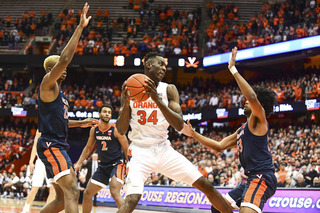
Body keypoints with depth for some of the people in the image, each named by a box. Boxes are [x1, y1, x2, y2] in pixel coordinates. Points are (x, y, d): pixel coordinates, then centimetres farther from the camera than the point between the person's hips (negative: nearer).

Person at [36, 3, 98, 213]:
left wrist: (81, 123, 23)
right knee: (72, 191, -22)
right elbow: (64, 59, -21)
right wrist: (80, 28, -22)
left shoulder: (58, 91, 21)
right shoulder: (48, 84, -7)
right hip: (50, 145, -10)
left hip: (58, 146, 10)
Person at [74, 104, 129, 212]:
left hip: (117, 164, -6)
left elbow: (126, 150, -8)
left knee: (115, 192, -28)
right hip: (103, 166, 6)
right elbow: (88, 148, 17)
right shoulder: (94, 130, 4)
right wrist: (79, 163, 11)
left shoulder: (116, 130, -12)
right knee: (87, 193, 7)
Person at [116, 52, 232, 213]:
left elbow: (179, 125, -13)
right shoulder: (129, 90, -1)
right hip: (140, 151, -2)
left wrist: (157, 100, -25)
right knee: (132, 200, -26)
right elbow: (121, 130, -4)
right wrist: (126, 104, -22)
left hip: (163, 149, 3)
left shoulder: (168, 90, 0)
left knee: (205, 185, -1)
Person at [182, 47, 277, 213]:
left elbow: (252, 97, -25)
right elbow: (219, 146, 27)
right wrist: (193, 134, 23)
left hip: (263, 177, -11)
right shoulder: (242, 129, 23)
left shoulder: (258, 119, -4)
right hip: (252, 178, 11)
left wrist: (233, 70, -21)